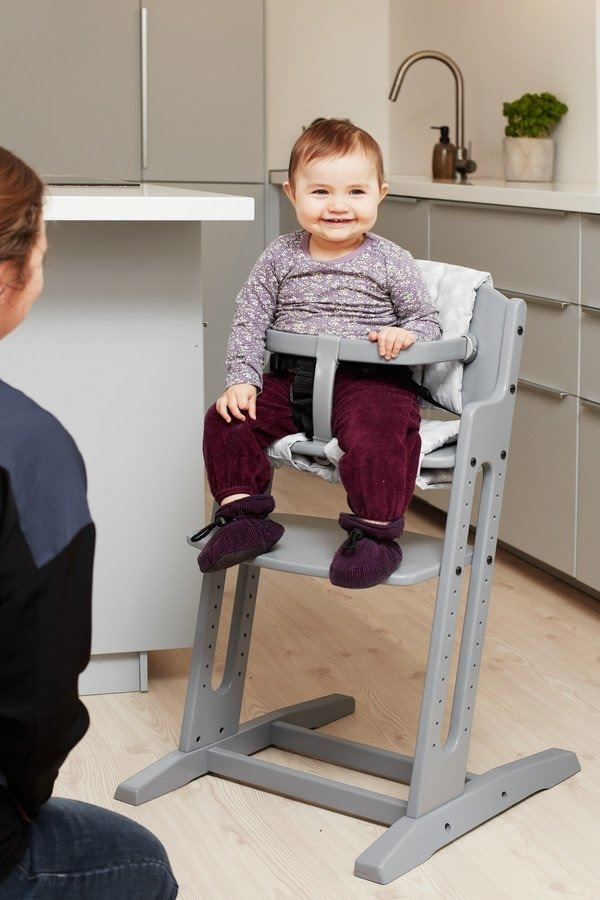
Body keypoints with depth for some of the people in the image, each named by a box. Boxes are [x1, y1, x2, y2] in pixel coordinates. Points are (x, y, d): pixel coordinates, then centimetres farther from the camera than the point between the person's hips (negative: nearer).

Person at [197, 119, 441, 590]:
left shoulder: (390, 262, 1)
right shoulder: (281, 257, 7)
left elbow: (427, 321, 7)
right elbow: (249, 322, 7)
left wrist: (406, 335, -16)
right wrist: (242, 380, -6)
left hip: (369, 380, -4)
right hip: (291, 379, 4)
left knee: (372, 435, -34)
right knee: (226, 420, -12)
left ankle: (375, 531, -19)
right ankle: (243, 513, -2)